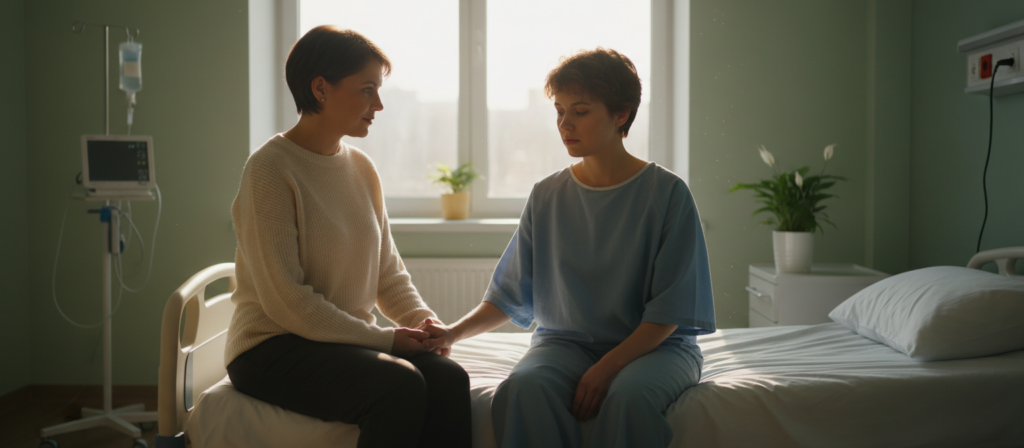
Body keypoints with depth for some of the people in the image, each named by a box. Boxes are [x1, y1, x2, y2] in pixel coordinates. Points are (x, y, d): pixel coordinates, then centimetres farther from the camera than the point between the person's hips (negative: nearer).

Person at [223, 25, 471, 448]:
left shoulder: (362, 168, 10)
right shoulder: (269, 169, -12)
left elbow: (388, 272, 14)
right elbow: (285, 300, -17)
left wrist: (424, 320, -6)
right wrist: (383, 338, -16)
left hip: (349, 341, 6)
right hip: (271, 349, -6)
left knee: (448, 378, -21)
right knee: (400, 385, -31)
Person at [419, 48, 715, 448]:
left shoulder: (666, 193, -4)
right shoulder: (547, 196, 8)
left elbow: (670, 310, -7)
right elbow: (510, 295, 11)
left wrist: (608, 367, -18)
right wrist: (453, 333, -5)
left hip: (653, 345, -2)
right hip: (565, 341, 3)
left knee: (628, 397, -36)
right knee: (522, 389, -31)